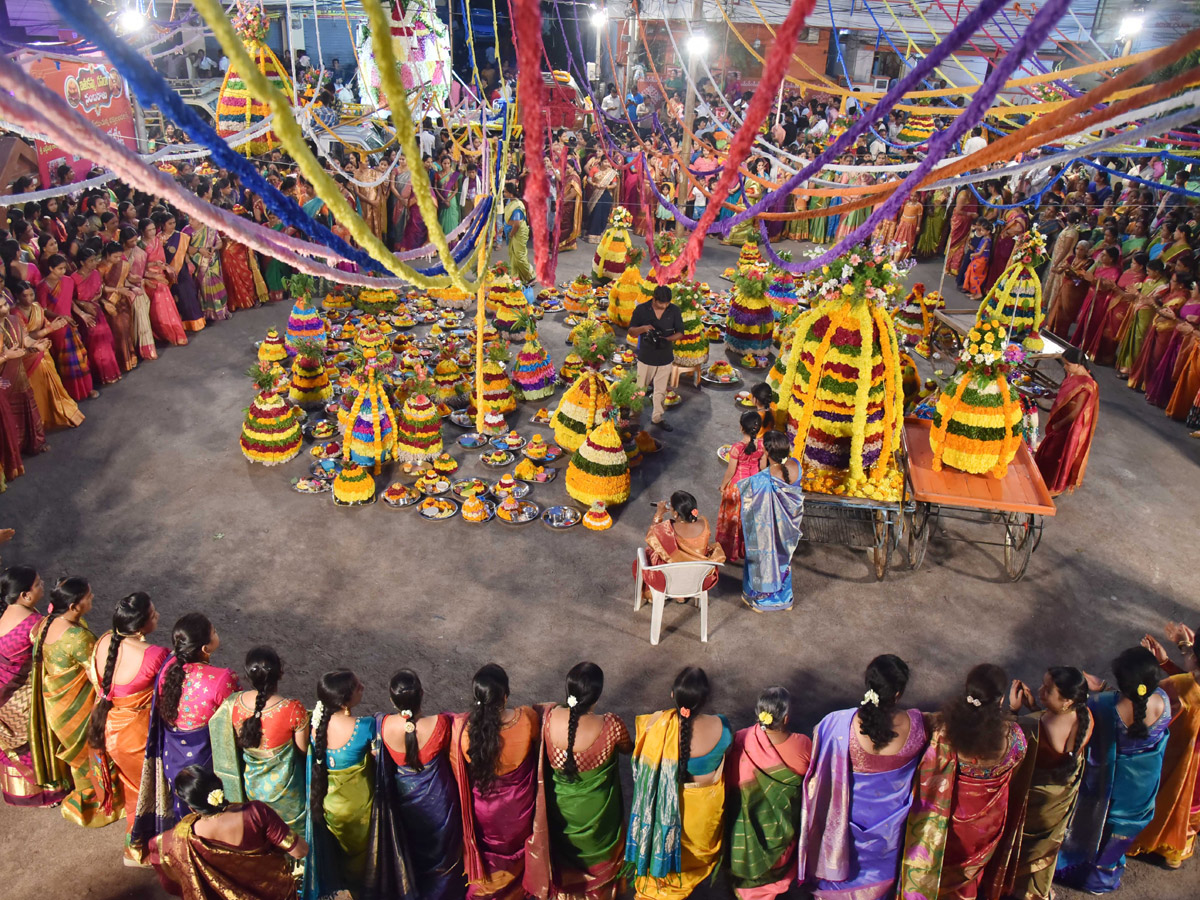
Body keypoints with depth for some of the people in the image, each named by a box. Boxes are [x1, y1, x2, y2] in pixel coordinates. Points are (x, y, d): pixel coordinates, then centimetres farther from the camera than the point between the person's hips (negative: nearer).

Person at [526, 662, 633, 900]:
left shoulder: (550, 718, -27)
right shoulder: (611, 725, -34)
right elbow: (628, 749, -9)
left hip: (560, 807, 2)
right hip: (596, 812, -2)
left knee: (562, 856, 32)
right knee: (598, 857, 30)